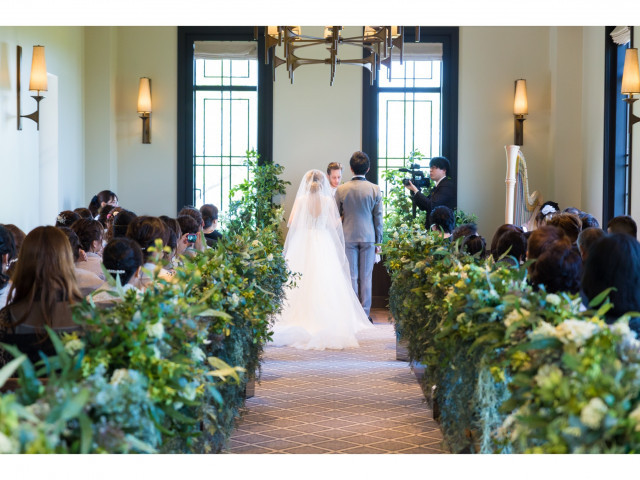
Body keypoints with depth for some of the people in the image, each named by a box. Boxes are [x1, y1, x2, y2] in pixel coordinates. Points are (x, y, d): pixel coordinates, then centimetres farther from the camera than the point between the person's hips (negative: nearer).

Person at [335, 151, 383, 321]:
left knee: (351, 277, 4)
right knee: (366, 277, 5)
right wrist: (378, 241, 8)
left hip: (348, 237, 0)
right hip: (368, 237, 0)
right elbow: (378, 217, 0)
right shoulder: (375, 189, -3)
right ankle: (365, 314, 9)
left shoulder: (341, 190, -4)